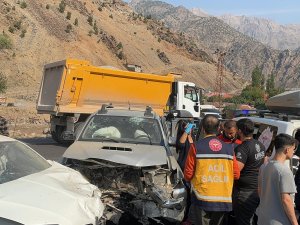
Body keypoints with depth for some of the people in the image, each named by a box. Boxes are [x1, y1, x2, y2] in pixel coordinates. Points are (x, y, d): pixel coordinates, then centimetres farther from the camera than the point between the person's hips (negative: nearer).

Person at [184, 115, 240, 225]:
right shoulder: (229, 148, -1)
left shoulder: (196, 147, -10)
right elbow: (236, 175, 3)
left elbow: (188, 175, -8)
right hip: (223, 200, 3)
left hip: (202, 200, -3)